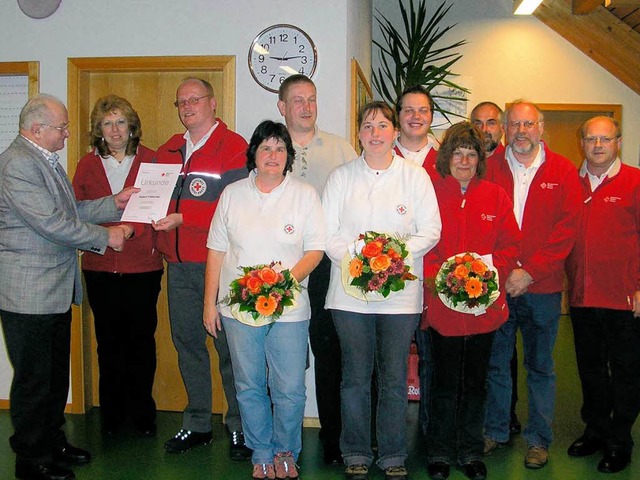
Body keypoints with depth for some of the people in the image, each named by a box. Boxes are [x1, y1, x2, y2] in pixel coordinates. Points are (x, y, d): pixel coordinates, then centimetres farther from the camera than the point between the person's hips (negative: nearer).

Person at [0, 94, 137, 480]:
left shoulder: (45, 160, 15)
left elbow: (69, 211, 17)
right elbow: (52, 223, -23)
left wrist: (114, 204, 8)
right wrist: (105, 237, -13)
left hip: (57, 288, 10)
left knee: (57, 373, 19)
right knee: (33, 378, 3)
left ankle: (53, 442, 34)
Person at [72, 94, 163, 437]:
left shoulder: (150, 160, 3)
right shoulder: (88, 164, 9)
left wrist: (131, 229, -14)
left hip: (142, 266, -2)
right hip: (100, 267, 2)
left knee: (141, 339, 3)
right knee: (109, 340, 8)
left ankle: (142, 411, 19)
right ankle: (112, 412, 23)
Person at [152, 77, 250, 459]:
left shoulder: (233, 147, -5)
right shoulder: (169, 151, 16)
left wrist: (183, 217, -19)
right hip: (178, 266, 7)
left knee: (228, 344, 0)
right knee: (187, 342, 12)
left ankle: (241, 428, 12)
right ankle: (197, 425, 25)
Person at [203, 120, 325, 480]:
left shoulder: (305, 194, 3)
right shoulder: (233, 194, 7)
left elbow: (316, 250, 0)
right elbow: (217, 251, 9)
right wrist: (210, 302, 6)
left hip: (289, 308, -1)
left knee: (290, 389, 1)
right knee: (250, 387, 9)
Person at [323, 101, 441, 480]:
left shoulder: (415, 176, 7)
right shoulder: (342, 176, 8)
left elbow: (431, 230, 1)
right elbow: (328, 233, 3)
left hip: (401, 291, 0)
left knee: (395, 378, 4)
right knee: (355, 377, 5)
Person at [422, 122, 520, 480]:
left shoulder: (496, 196, 7)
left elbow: (510, 246, 6)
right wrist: (436, 275, -19)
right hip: (441, 304, -2)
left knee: (476, 382, 13)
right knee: (445, 383, 6)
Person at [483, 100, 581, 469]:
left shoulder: (563, 171, 2)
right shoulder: (490, 168, 4)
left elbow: (567, 228, -4)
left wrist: (530, 272, -12)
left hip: (542, 287, -1)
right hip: (495, 285, 1)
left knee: (541, 366, 9)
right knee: (496, 362, 11)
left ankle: (539, 439, 23)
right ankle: (495, 432, 27)